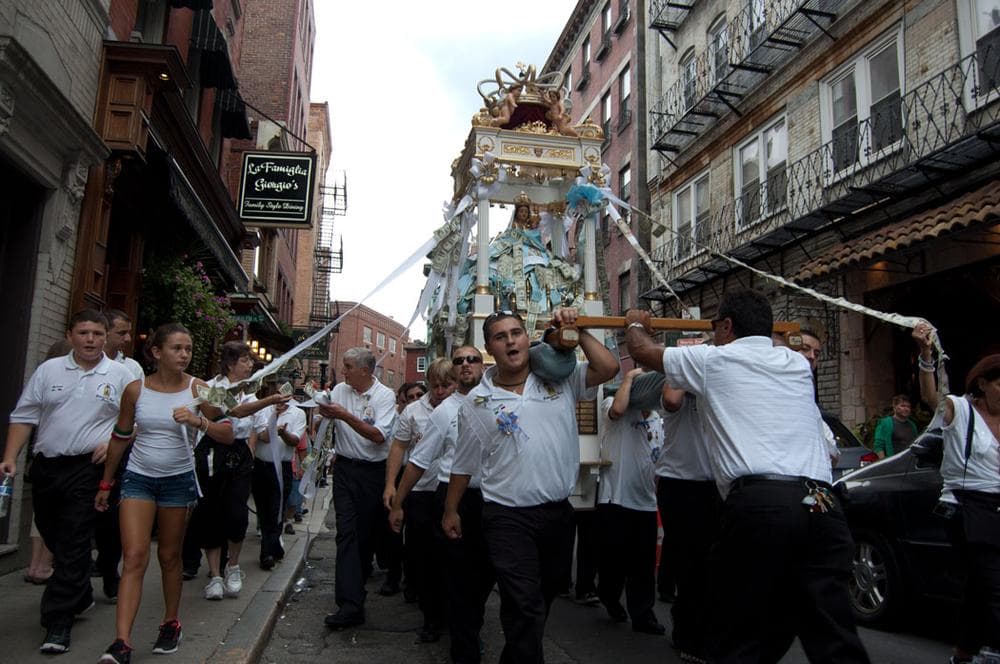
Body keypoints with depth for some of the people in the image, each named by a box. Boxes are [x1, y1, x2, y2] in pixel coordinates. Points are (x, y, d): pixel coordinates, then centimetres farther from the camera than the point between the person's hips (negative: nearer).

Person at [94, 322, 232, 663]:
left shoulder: (198, 389, -7)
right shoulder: (135, 389, -4)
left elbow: (228, 434, -9)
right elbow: (120, 438, 8)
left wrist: (198, 421, -27)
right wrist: (105, 484, 13)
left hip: (178, 479, 0)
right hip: (138, 478, 0)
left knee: (169, 556, 11)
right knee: (134, 557, -9)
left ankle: (171, 624, 28)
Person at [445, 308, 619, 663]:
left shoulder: (559, 378, 2)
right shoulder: (477, 401, -2)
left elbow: (608, 368, -7)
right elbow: (464, 464, 6)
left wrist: (577, 331, -9)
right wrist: (450, 511, 12)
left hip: (559, 511, 4)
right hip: (509, 518, -4)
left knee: (546, 594, 21)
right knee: (524, 607, -7)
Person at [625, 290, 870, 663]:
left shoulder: (713, 360, 10)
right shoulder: (797, 364, 22)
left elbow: (644, 352, 24)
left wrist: (635, 324, 45)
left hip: (758, 504, -5)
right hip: (822, 506, 5)